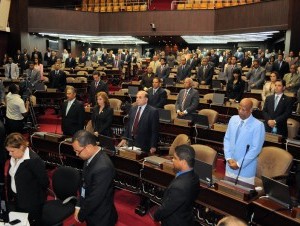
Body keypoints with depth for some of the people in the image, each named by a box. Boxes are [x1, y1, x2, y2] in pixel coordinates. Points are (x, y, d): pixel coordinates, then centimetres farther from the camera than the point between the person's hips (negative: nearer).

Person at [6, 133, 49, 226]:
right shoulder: (13, 158, 0)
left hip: (31, 203, -7)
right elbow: (11, 176, 9)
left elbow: (44, 182, -19)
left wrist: (35, 196, -6)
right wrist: (10, 195, 10)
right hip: (16, 199, 7)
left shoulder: (34, 160, -24)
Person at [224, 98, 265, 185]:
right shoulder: (233, 119, 2)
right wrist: (228, 158, -6)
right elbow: (226, 139, 5)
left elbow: (256, 149, -16)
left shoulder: (258, 125, -14)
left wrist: (239, 164, -15)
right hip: (230, 165, 5)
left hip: (246, 169, -5)